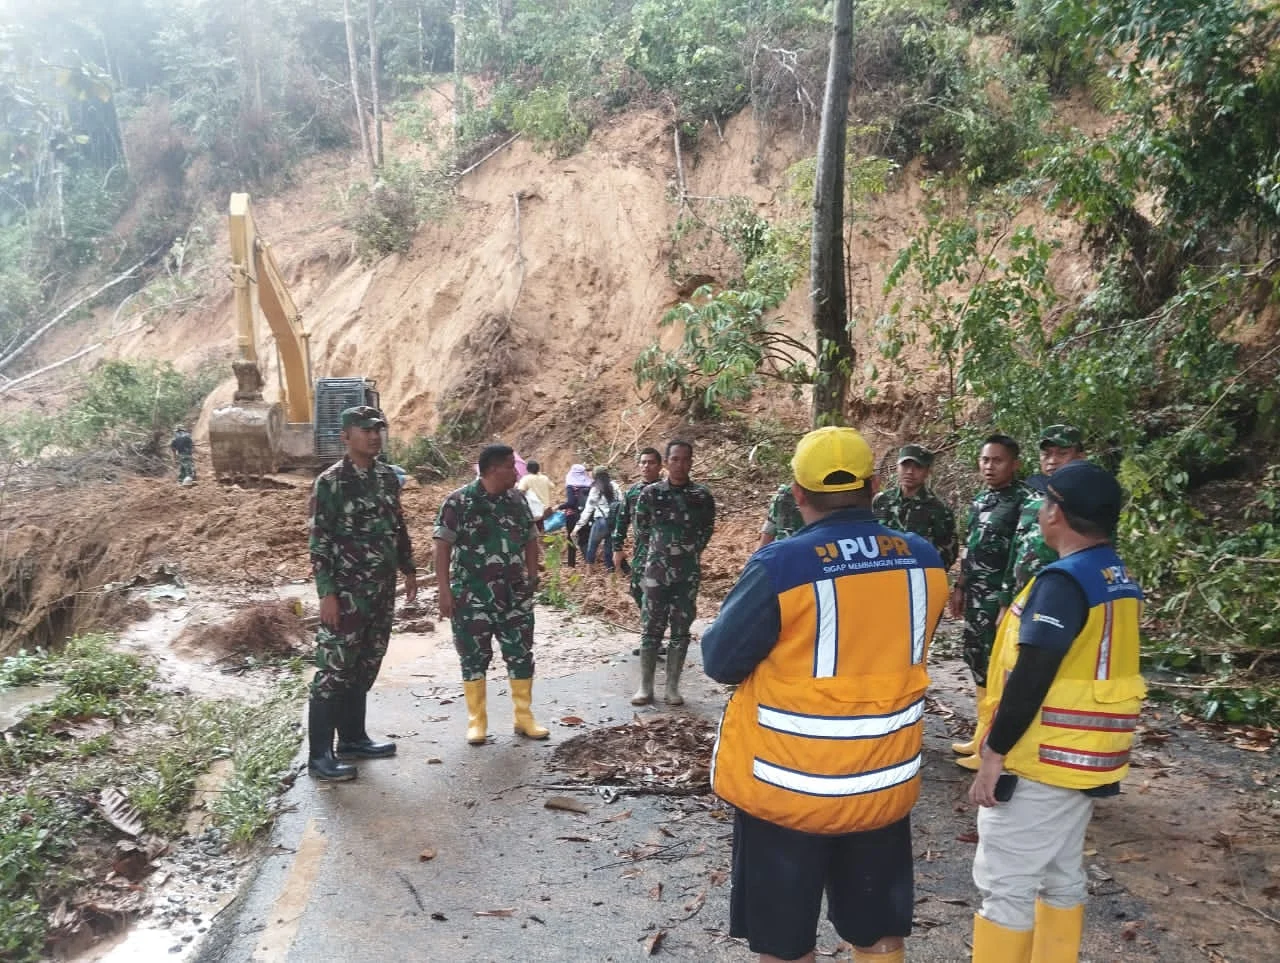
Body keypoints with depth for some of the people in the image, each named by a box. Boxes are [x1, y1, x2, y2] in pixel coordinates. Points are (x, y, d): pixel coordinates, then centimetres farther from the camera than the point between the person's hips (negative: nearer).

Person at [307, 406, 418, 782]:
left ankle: (353, 738, 28)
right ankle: (319, 754, 5)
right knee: (334, 671, -3)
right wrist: (327, 593, -18)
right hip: (346, 593, -7)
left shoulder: (388, 476, 8)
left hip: (382, 591, 7)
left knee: (364, 669, 15)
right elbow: (319, 542, -13)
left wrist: (409, 569, 18)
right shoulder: (330, 482, -11)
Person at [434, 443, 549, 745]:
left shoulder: (517, 499, 6)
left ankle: (524, 717, 21)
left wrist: (532, 577, 7)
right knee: (474, 658, 6)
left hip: (515, 595, 4)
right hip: (471, 596, -4)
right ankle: (477, 721, 19)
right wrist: (445, 591, -12)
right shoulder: (459, 501, -8)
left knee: (521, 654, 7)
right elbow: (443, 546, -9)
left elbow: (530, 539, 14)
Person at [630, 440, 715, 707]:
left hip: (689, 574, 1)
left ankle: (673, 687, 16)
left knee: (681, 631, 6)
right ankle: (645, 687, 12)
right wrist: (660, 552, 11)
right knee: (651, 629, 2)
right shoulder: (650, 493, -2)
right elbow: (641, 531, 8)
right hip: (656, 572, -1)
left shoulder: (703, 496, 1)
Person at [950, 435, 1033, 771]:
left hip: (1000, 597, -8)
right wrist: (960, 587, 19)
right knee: (977, 662, 13)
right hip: (976, 595, 8)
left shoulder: (1024, 501, -12)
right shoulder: (980, 500, 13)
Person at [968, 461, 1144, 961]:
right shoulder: (1120, 581, 7)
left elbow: (1030, 679, -23)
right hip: (1087, 758, 9)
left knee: (1005, 885, 1)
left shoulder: (1063, 580, -21)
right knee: (1062, 875, 19)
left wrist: (994, 752, -16)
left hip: (1040, 760, -9)